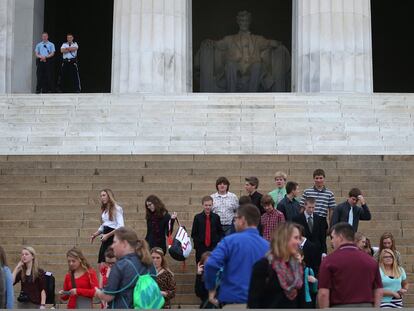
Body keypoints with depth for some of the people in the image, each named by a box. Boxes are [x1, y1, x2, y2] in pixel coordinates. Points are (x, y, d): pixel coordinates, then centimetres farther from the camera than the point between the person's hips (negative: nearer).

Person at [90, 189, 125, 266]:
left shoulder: (117, 208, -8)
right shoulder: (104, 210, 18)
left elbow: (121, 226, -15)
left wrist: (108, 235, -18)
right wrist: (96, 234, 8)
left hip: (113, 237, -8)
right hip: (105, 238, 8)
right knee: (101, 264, 1)